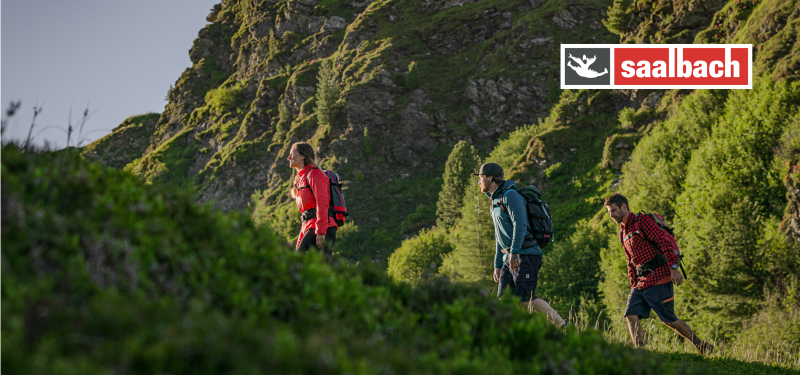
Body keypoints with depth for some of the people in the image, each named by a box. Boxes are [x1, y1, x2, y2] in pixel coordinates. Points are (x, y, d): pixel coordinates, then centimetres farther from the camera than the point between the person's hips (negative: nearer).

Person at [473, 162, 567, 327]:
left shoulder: (510, 195, -7)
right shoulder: (496, 202, 23)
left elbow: (520, 225, -20)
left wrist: (514, 252, -30)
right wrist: (497, 265, 22)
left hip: (526, 256, -9)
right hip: (510, 258, 9)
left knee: (525, 298, -19)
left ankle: (562, 325, -12)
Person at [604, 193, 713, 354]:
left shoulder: (642, 220, -6)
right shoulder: (623, 233, 20)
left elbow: (663, 241, -14)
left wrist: (673, 268, -22)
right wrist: (633, 285, 17)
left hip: (657, 278, -8)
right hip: (640, 281, 8)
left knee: (669, 320, -4)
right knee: (631, 315, -9)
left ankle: (701, 346, 13)